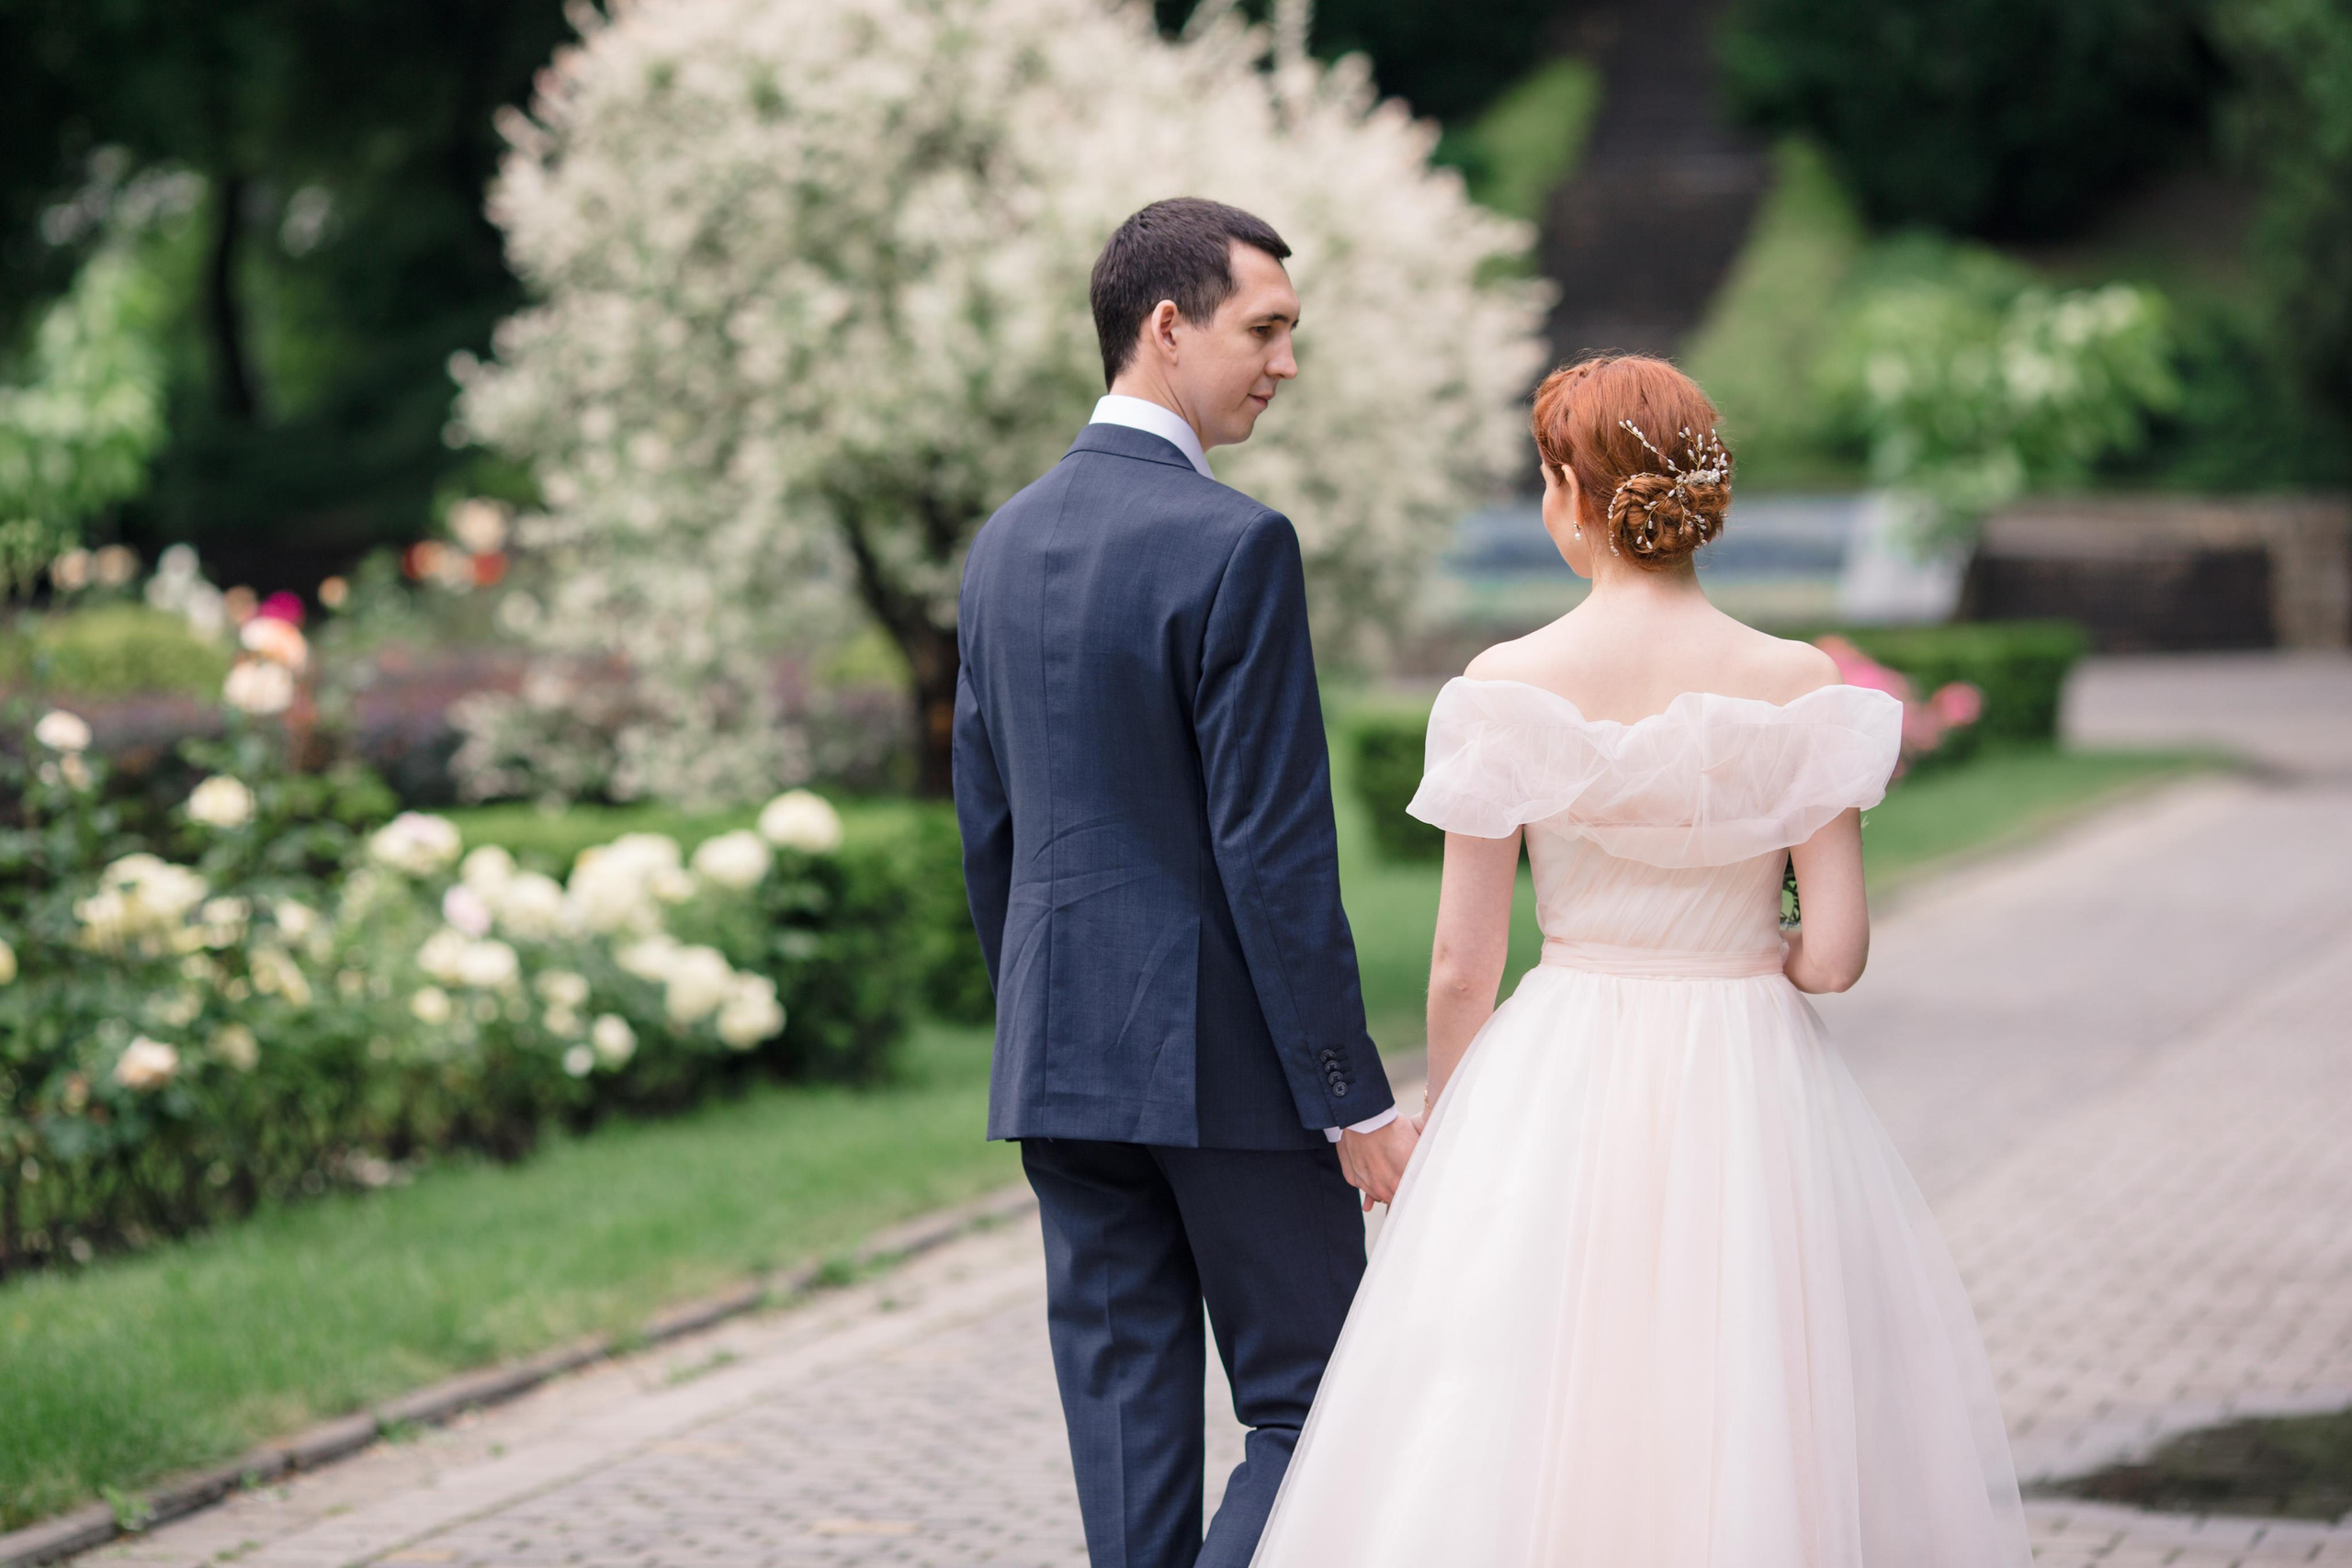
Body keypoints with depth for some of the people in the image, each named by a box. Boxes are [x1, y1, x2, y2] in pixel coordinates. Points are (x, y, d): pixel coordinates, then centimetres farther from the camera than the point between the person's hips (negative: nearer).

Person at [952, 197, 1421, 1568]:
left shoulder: (1007, 542, 9)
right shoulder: (1233, 545, -15)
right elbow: (1274, 850, -17)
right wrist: (1355, 1100, -13)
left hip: (1058, 1058, 7)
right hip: (1224, 1053, -7)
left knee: (1125, 1416, 10)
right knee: (1311, 1405, 3)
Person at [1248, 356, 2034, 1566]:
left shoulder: (1506, 690, -7)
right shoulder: (1799, 689, -5)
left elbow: (1461, 965, -4)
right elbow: (1837, 950, -6)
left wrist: (1440, 1134, 11)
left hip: (1560, 1090, -1)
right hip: (1754, 1095, 1)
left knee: (1513, 1441, 7)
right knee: (1761, 1443, 10)